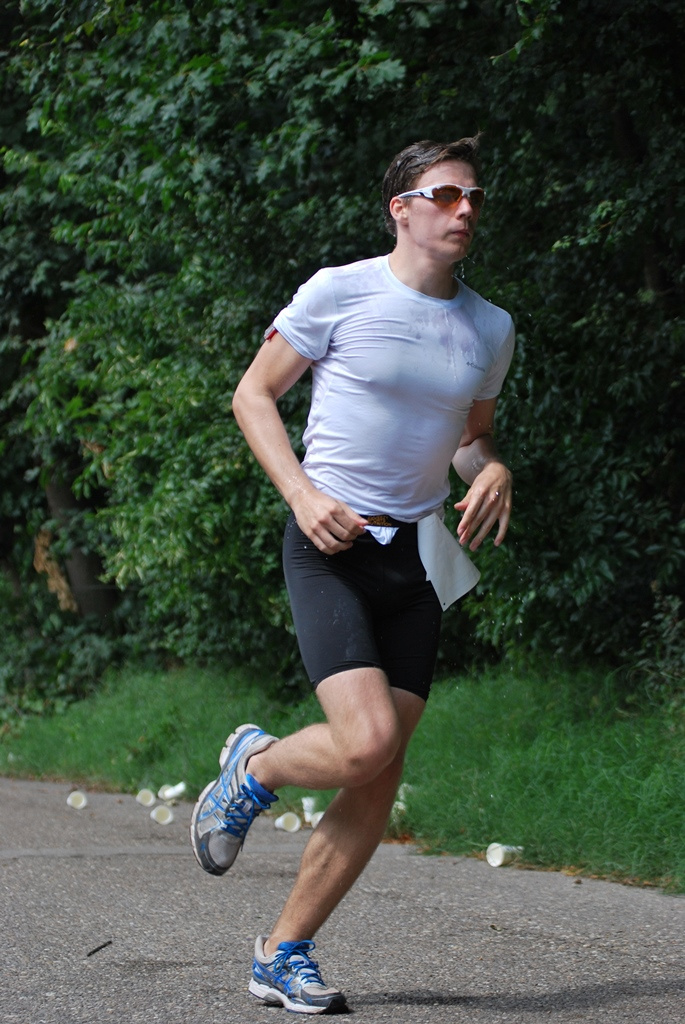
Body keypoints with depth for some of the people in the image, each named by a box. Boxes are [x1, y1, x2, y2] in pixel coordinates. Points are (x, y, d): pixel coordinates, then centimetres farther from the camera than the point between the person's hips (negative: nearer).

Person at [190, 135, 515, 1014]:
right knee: (365, 743, -22)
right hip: (331, 546, -5)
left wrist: (492, 472, 0)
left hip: (418, 557, 5)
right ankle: (254, 767, 12)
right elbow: (253, 394, 2)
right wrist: (302, 492, -13)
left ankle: (283, 952, 12)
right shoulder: (340, 293, -5)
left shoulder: (490, 330, 10)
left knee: (381, 778, -1)